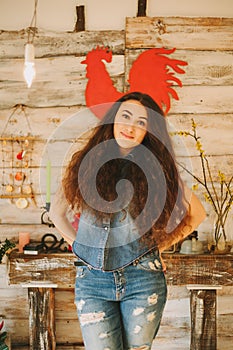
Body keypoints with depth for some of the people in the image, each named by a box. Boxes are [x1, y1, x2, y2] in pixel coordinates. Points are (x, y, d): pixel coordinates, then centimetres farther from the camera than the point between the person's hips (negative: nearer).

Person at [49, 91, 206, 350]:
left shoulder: (157, 168, 2)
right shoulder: (86, 163, 4)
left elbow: (196, 213, 8)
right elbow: (57, 212, 15)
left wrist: (160, 245, 3)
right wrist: (78, 244, 6)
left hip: (142, 278, 0)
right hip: (92, 279, 1)